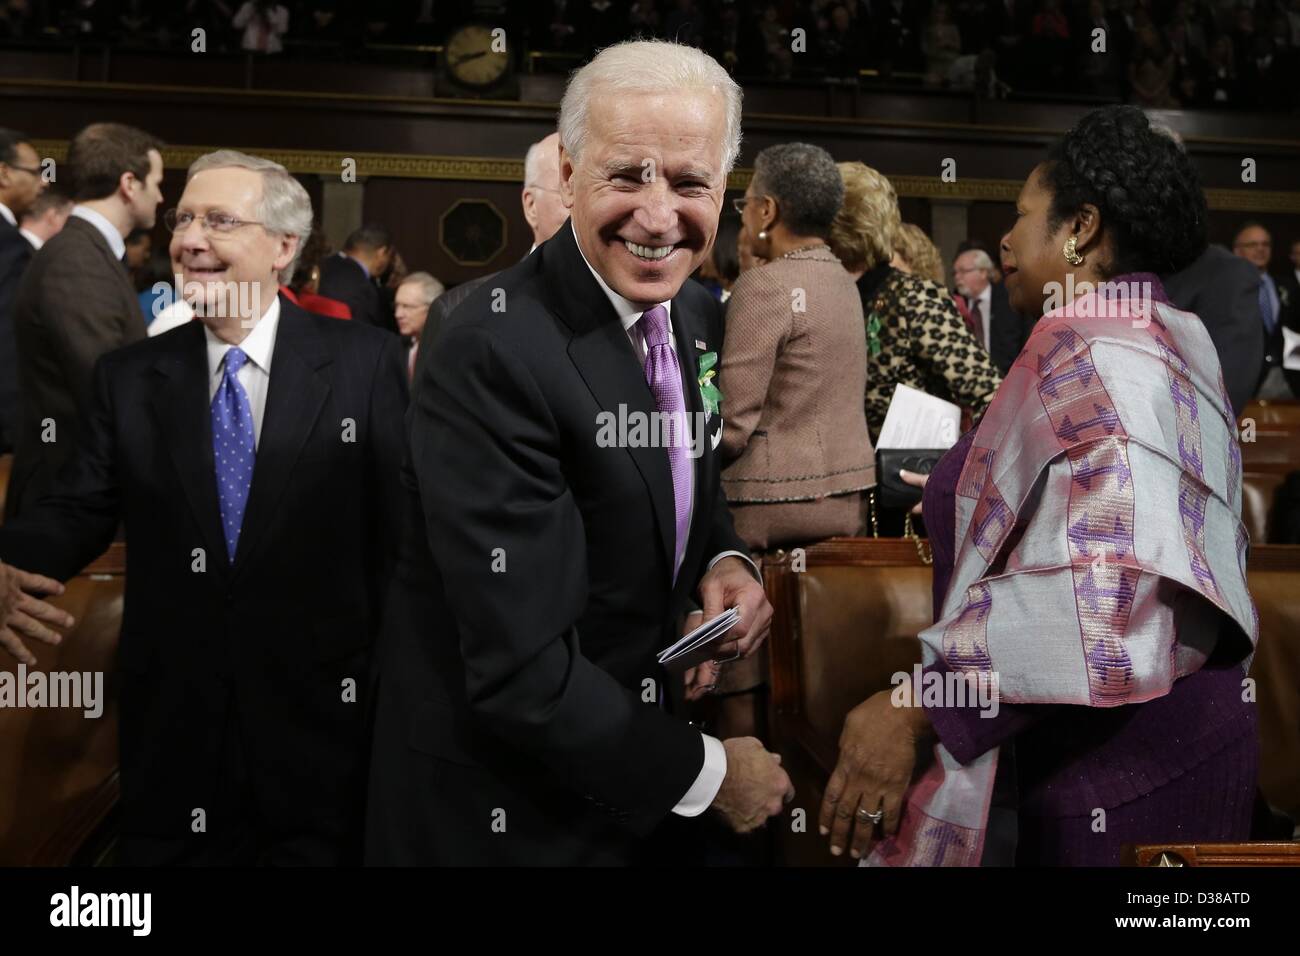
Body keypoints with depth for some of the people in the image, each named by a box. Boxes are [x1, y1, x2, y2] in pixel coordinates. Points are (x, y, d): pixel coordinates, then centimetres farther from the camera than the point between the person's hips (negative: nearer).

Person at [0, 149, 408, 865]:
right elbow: (77, 515, 0)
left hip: (320, 724, -2)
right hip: (171, 732, 2)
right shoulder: (128, 377, 5)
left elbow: (405, 520, -5)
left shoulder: (366, 362, -4)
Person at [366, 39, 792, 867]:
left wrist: (725, 560, -7)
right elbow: (521, 672, -27)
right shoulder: (496, 355, -26)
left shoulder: (698, 313, -2)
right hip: (500, 807, -7)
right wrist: (704, 772, -16)